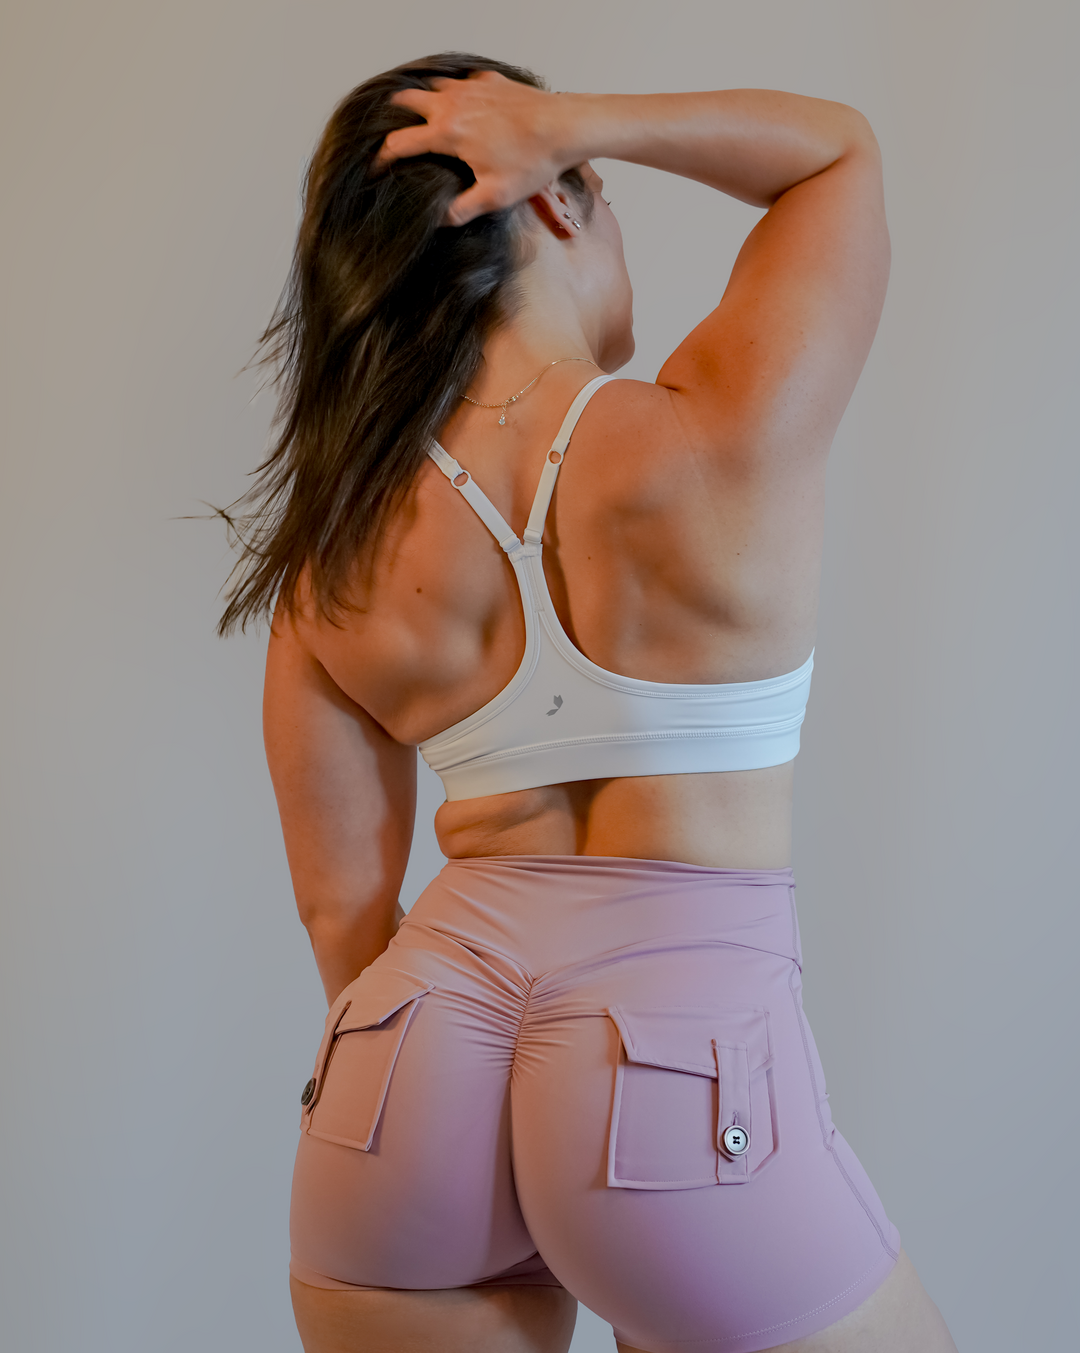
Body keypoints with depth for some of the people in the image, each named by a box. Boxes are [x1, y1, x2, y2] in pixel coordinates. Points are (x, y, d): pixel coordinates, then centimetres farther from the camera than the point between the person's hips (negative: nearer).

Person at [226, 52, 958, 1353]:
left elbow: (341, 901, 5)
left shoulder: (335, 559, -1)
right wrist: (574, 120, -4)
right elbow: (838, 145, 6)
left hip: (411, 1069, 4)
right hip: (685, 1047, -3)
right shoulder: (725, 436, -11)